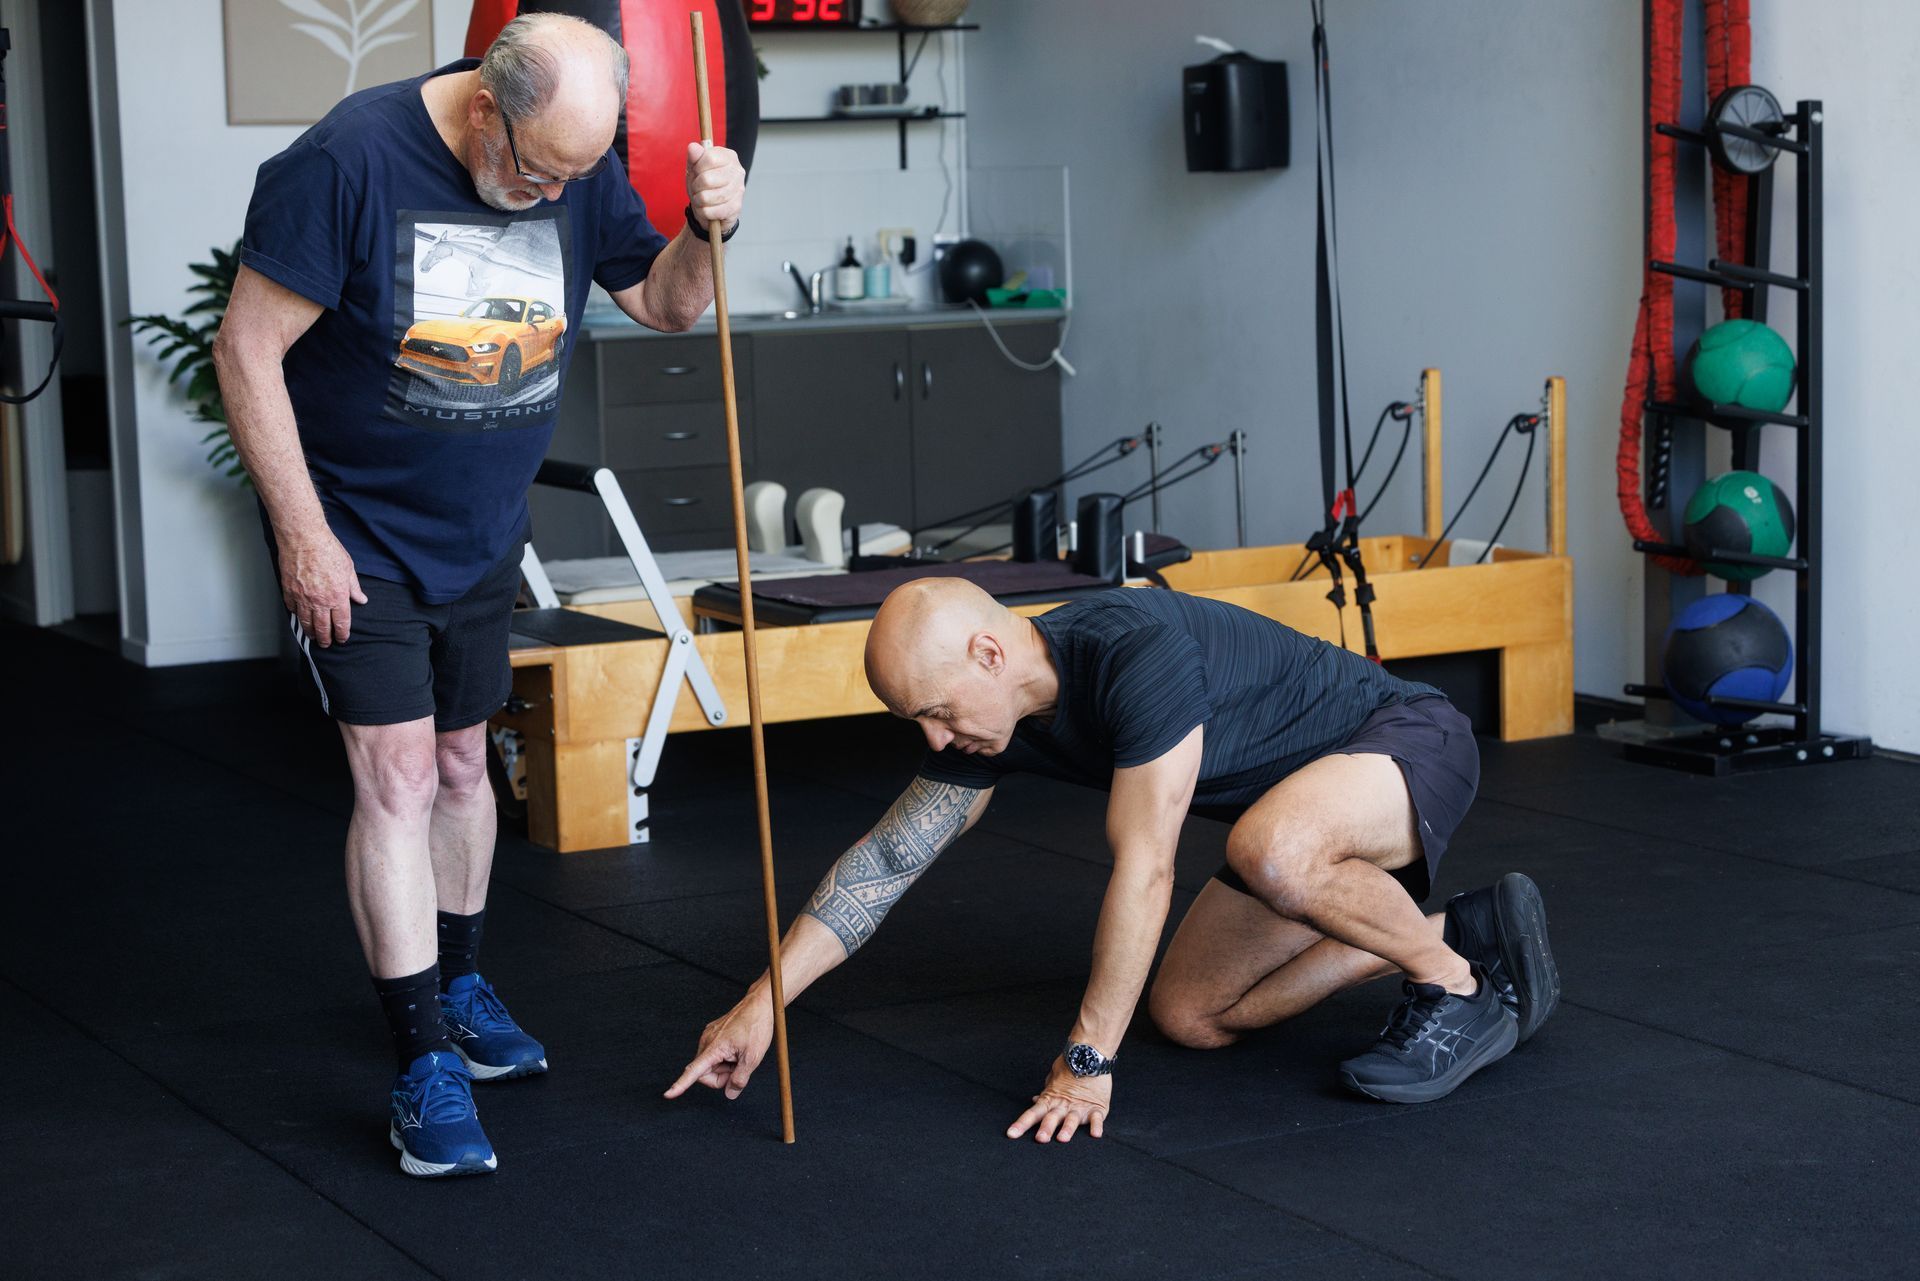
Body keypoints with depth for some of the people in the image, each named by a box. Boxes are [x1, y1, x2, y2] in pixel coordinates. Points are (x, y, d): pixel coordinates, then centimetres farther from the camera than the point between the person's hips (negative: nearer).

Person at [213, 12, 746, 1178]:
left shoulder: (581, 169, -7)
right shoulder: (348, 162, -24)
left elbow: (665, 305, 4)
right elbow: (249, 350, -19)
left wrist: (706, 230, -18)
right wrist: (302, 534, -19)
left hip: (483, 536, 5)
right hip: (356, 537, -5)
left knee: (461, 761, 17)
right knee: (396, 774, -10)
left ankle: (458, 983, 37)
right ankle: (426, 1067, -4)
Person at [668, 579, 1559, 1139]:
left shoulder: (1137, 655, -34)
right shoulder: (992, 716, -7)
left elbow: (1143, 869, -32)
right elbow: (886, 862, 0)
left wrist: (1086, 1061, -26)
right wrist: (761, 1006, -3)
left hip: (1409, 739, -9)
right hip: (1302, 797, 9)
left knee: (1271, 853, -41)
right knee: (1190, 1014, 3)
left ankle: (1455, 984, -12)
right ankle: (1472, 931, 12)